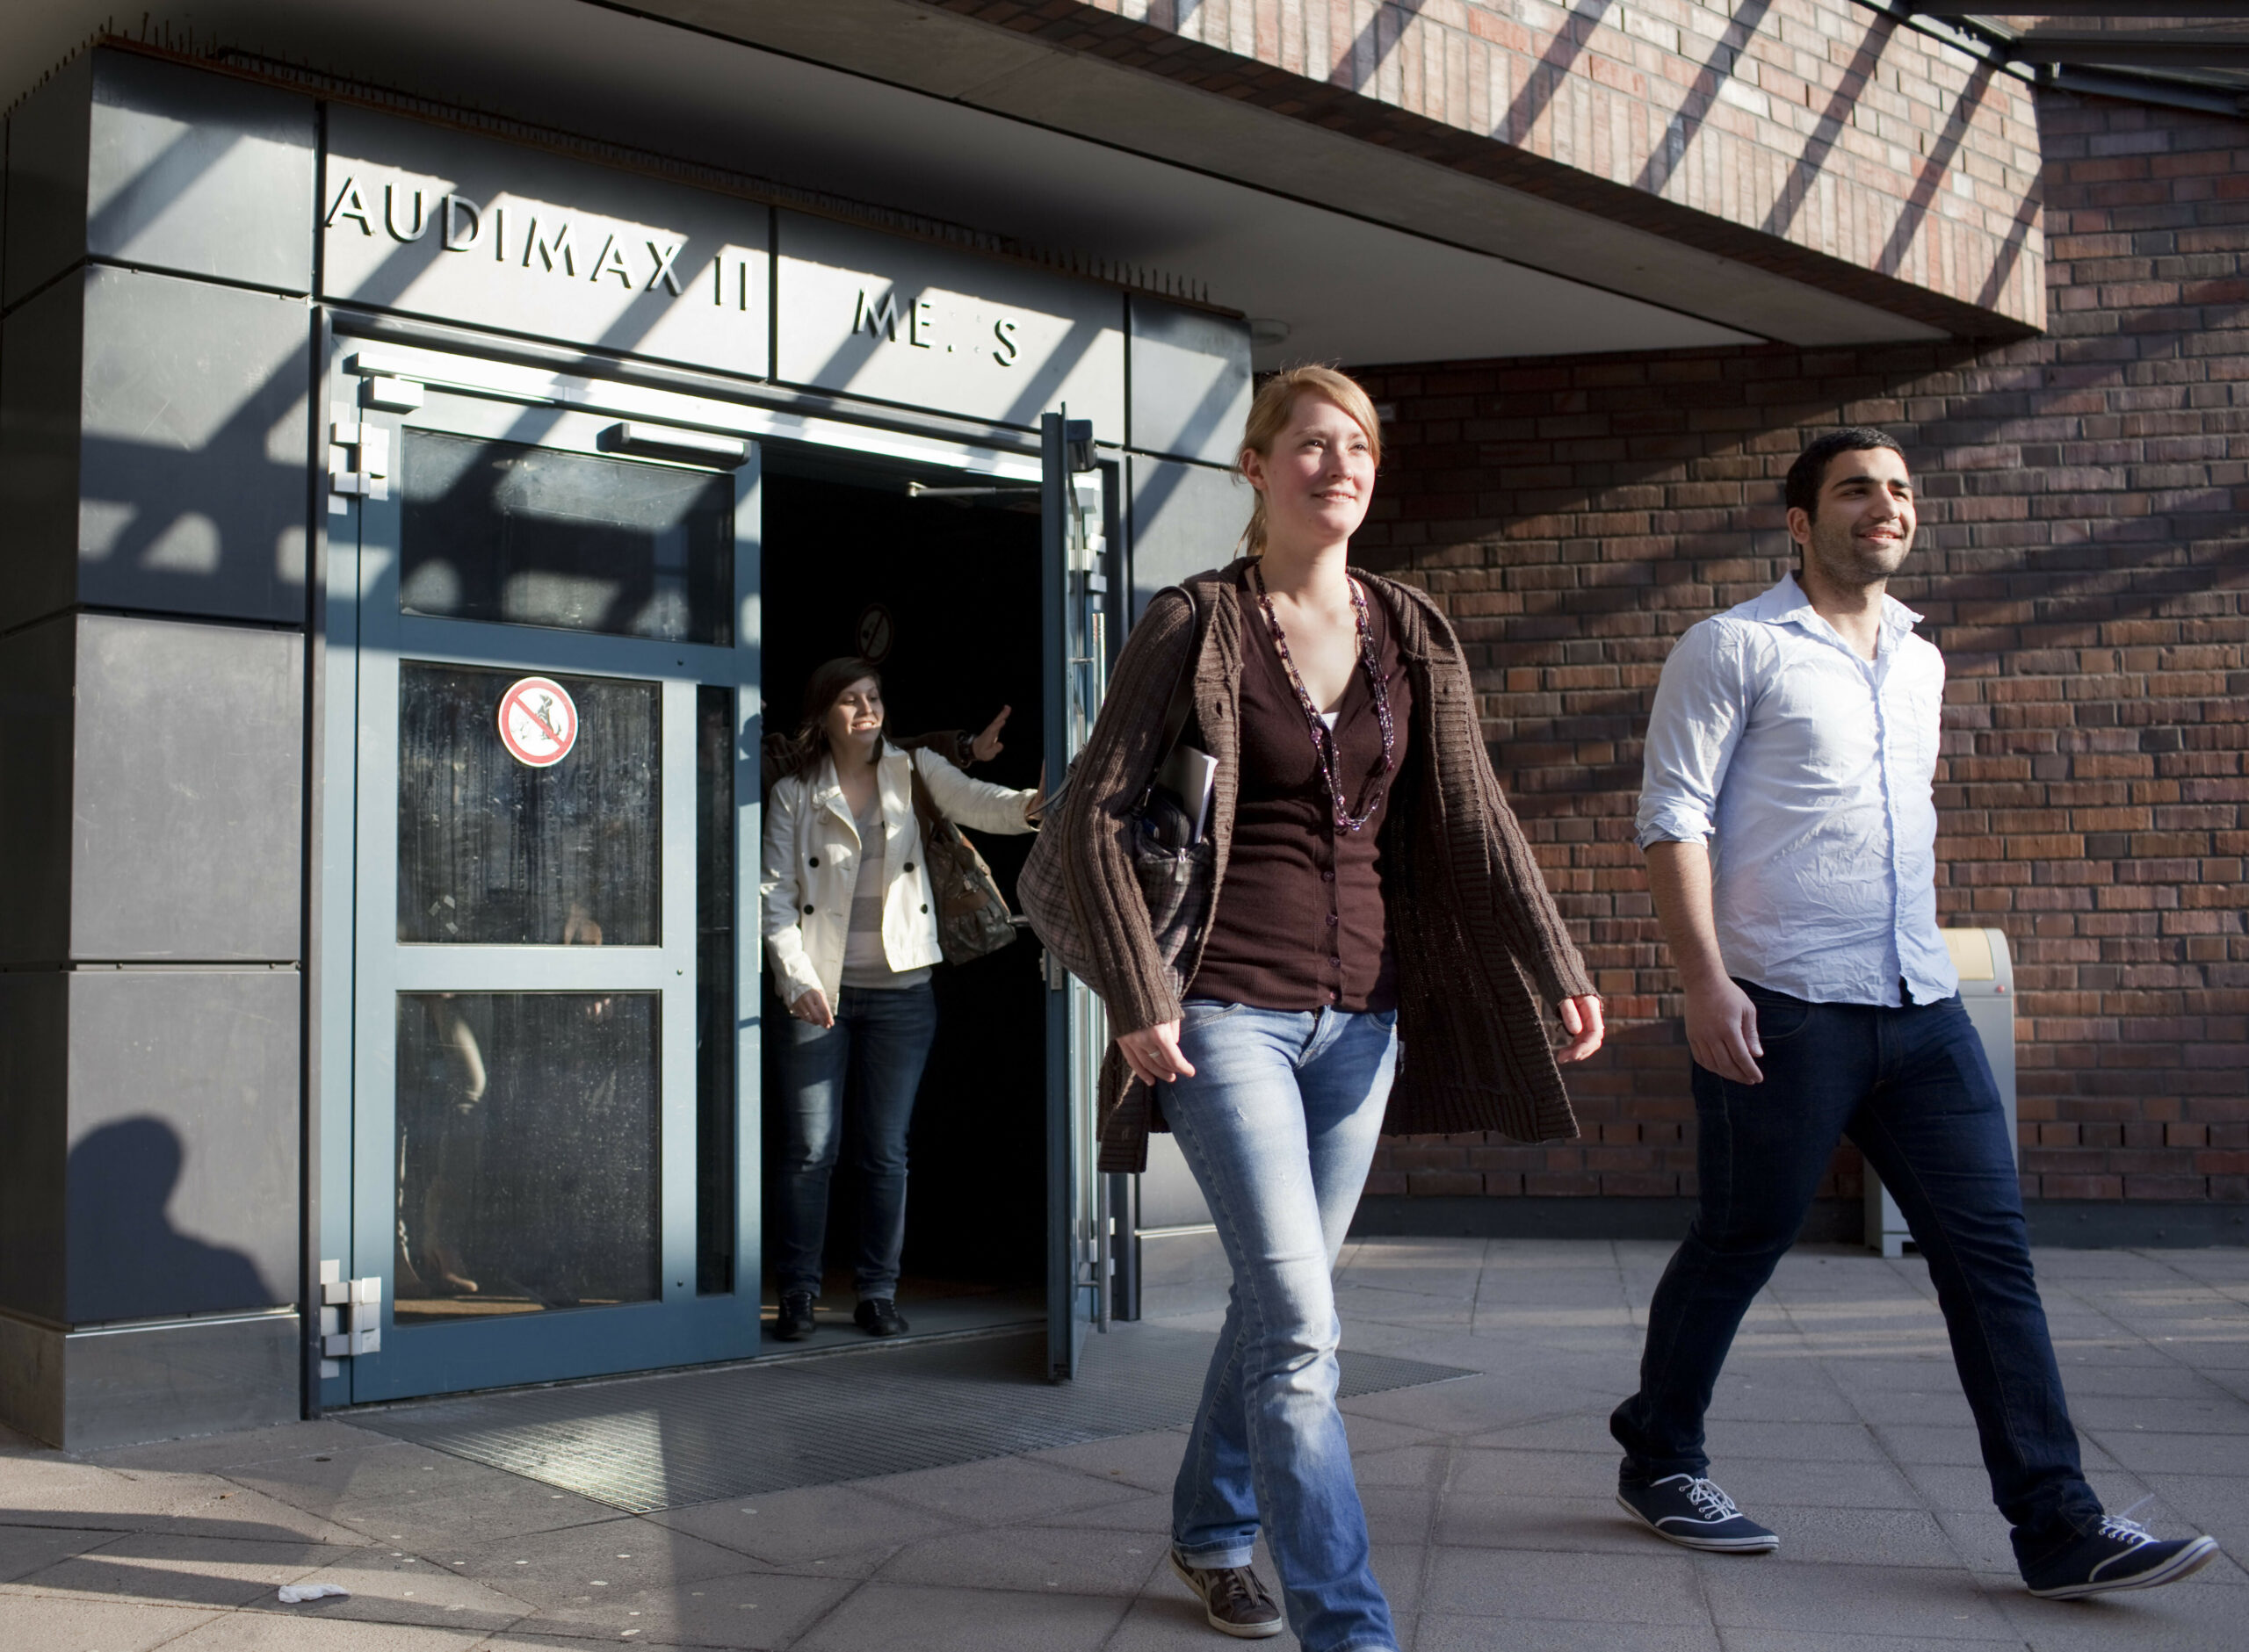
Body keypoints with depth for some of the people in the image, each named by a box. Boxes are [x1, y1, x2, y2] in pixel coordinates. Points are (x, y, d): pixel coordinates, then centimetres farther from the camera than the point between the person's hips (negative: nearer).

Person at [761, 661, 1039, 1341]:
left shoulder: (912, 770, 5)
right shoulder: (793, 793, 4)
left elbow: (972, 801, -13)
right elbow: (776, 894, 0)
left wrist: (1027, 804, -35)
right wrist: (798, 980, -11)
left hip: (900, 990, 1)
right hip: (820, 992, -1)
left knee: (886, 1150, 6)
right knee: (810, 1149, 1)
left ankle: (878, 1291, 15)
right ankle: (798, 1291, 14)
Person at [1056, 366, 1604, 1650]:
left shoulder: (1413, 633, 8)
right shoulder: (1194, 626, -4)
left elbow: (1473, 819, 6)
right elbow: (1097, 817, -5)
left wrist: (1557, 967, -4)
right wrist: (1140, 997, -12)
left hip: (1362, 1017, 5)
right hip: (1229, 1010, -5)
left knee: (1281, 1302, 16)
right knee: (1301, 1326, -11)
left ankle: (1214, 1530, 38)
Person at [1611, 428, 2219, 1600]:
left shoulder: (1920, 661, 18)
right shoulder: (1734, 648, -3)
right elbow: (1673, 818, -9)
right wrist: (1703, 982, -17)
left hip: (1920, 1006, 6)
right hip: (1782, 1011, -6)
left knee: (1990, 1248, 2)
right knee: (1739, 1245, 4)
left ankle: (2057, 1523, 7)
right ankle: (1658, 1462, 24)